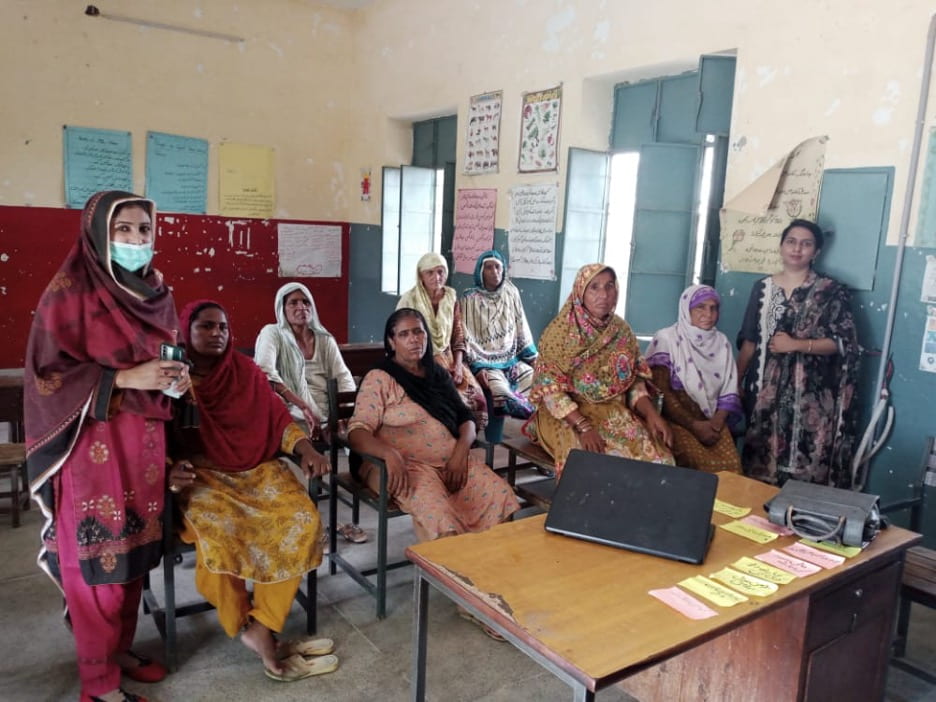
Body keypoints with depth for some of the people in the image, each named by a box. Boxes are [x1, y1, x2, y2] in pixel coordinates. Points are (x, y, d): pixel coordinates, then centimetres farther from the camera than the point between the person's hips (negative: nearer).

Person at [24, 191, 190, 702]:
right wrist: (124, 378, -22)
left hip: (143, 443, 6)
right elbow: (48, 373, -13)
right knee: (98, 556, 3)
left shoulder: (154, 291, 9)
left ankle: (122, 649, 32)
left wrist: (177, 378, -3)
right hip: (93, 446, -6)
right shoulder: (69, 291, -10)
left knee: (134, 549, 13)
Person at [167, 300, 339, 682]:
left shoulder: (245, 371, 10)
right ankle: (260, 638, -15)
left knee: (303, 519, -23)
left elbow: (277, 417, 7)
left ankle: (261, 628, -16)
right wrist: (169, 470, -23)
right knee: (218, 532, -34)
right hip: (202, 476, -3)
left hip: (257, 470, 3)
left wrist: (306, 449, -11)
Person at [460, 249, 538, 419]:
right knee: (503, 394, -29)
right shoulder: (470, 299, -7)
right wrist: (477, 367, -19)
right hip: (485, 362, -4)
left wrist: (532, 356, 6)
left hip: (512, 358, 5)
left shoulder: (511, 292, 5)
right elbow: (467, 338, -9)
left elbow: (521, 327, 12)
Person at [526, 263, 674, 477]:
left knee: (657, 457, -18)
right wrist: (583, 426, -24)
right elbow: (550, 389, -14)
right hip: (568, 416, -4)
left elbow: (635, 382, 8)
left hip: (615, 414, 4)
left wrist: (652, 414, -10)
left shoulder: (622, 331, 5)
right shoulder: (560, 332, -10)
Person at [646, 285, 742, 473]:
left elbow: (729, 390, 9)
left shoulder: (722, 342, 9)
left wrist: (718, 420, -9)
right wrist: (694, 425, -15)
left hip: (711, 419, 4)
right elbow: (662, 392, -11)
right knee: (700, 462, -26)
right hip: (675, 418, -4)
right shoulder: (667, 339, -7)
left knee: (731, 463, -18)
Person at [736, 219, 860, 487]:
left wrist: (796, 344, -16)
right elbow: (749, 340, 10)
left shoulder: (832, 292, 0)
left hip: (809, 390, -2)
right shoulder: (763, 287, 8)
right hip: (766, 387, 3)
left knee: (804, 464, -5)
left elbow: (844, 343, -5)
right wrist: (736, 380, 6)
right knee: (761, 461, 6)